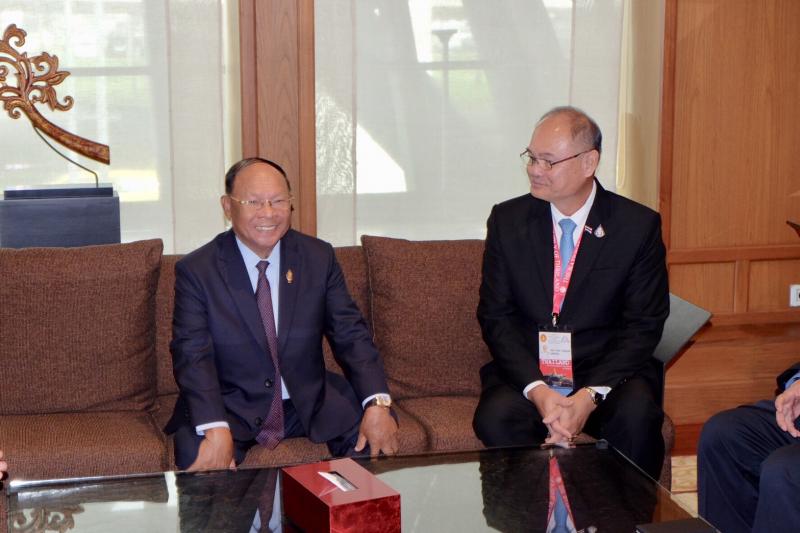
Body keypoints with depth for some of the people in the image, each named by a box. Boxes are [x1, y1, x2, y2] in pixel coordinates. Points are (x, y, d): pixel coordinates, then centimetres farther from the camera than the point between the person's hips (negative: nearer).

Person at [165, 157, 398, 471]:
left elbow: (350, 335, -1)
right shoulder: (196, 271, -7)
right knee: (196, 451, -33)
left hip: (310, 402, 3)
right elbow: (193, 356, -15)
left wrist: (377, 404, -19)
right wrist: (216, 430, -32)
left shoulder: (319, 258, 1)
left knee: (376, 433, -19)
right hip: (231, 407, -3)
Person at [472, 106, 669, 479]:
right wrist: (537, 390, -16)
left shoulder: (639, 225, -1)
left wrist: (591, 395, -18)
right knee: (496, 420, -30)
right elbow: (495, 317, 1)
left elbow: (644, 326, -3)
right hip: (526, 373, 1)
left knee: (637, 416, -31)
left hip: (608, 372, -1)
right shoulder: (507, 221, 4)